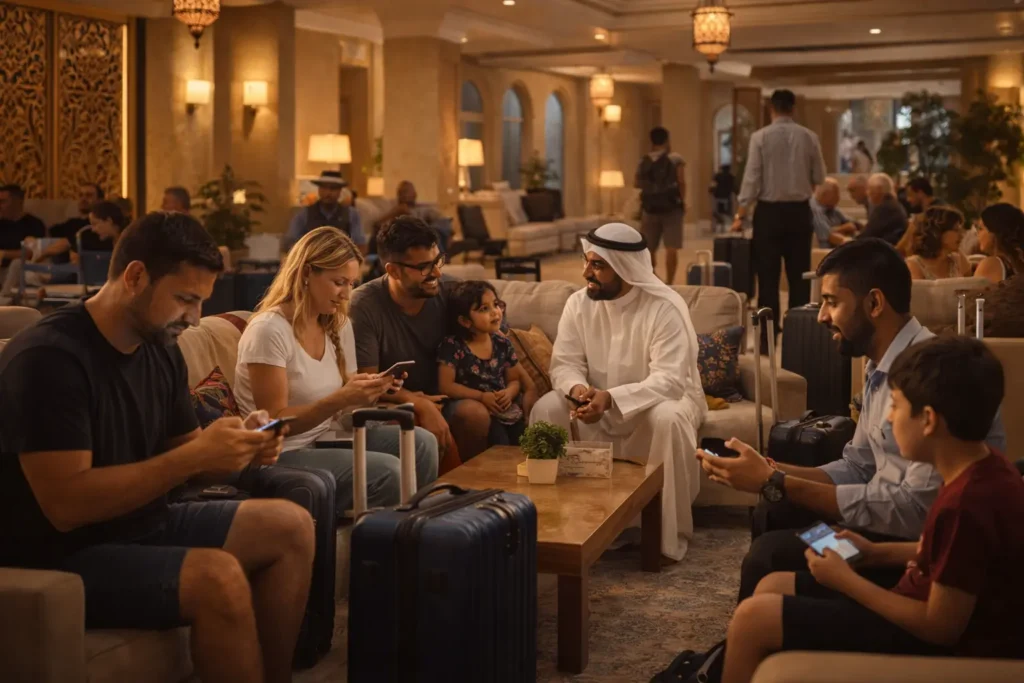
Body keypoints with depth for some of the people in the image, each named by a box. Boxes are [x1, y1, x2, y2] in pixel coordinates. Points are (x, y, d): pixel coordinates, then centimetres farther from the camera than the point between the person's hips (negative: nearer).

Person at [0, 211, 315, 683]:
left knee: (291, 527, 2)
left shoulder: (161, 349, 5)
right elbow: (66, 506, -28)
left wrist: (241, 450, -10)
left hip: (142, 525, 9)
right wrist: (196, 455, -29)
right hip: (61, 557, -9)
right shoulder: (47, 359, -21)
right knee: (219, 577, -29)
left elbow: (182, 459, 13)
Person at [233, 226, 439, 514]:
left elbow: (343, 407, 10)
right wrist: (341, 399, -29)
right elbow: (275, 423, -19)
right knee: (387, 472, -25)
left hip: (325, 440, 8)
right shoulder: (269, 331, -18)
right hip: (280, 455, -8)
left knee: (421, 443, -10)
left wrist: (369, 392, -12)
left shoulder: (339, 325, 7)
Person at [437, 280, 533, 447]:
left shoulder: (502, 343, 10)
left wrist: (509, 393, -6)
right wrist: (482, 396, -15)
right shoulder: (453, 346, -6)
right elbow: (446, 386, -9)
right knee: (500, 445, -27)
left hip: (505, 408, 5)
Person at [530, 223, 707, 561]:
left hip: (661, 398, -4)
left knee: (669, 419, -38)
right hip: (600, 402, 4)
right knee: (545, 409, -21)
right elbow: (564, 364, -7)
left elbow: (669, 380, -29)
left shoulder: (665, 308, -22)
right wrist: (579, 389, -33)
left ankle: (671, 532, -22)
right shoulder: (579, 303, -6)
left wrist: (611, 398, -43)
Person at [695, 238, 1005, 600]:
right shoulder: (880, 367, 8)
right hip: (897, 517, 9)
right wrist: (773, 471, -3)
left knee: (771, 555, -16)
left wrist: (776, 484, -25)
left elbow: (919, 509, -29)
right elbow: (857, 468, 16)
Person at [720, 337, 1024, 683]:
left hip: (929, 642, -10)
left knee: (754, 617, -11)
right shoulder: (986, 470, -1)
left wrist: (845, 580, -16)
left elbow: (941, 626, -24)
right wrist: (877, 553, 8)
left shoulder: (965, 504, -30)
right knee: (772, 587, 14)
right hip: (924, 611, 10)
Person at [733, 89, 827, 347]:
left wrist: (741, 214, -2)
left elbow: (751, 178, -9)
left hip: (769, 211, -2)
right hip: (800, 211, 2)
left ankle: (768, 339, 3)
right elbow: (819, 178, 7)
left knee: (768, 277, 3)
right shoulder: (809, 137, 0)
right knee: (799, 276, 8)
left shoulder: (760, 137, -7)